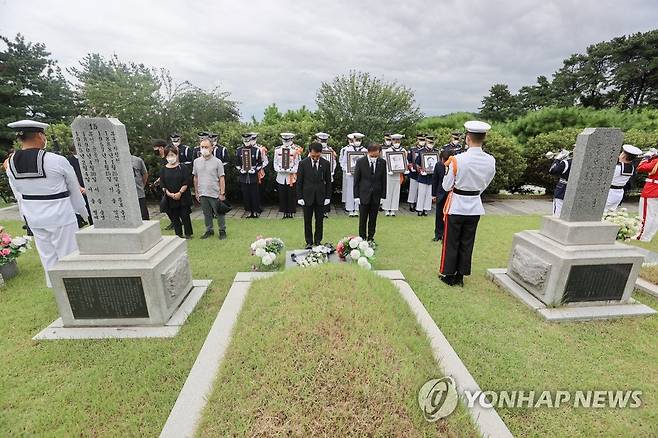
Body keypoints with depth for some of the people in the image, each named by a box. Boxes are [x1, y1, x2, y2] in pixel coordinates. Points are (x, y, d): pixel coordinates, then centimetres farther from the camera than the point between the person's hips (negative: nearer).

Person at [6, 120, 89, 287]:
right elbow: (75, 189, -6)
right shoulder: (57, 161, -18)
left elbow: (18, 194, 9)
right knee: (68, 255, 6)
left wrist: (27, 216, 21)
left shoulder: (11, 163, 0)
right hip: (60, 216, -6)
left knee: (47, 255, 18)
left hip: (34, 218, 6)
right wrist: (84, 213, 8)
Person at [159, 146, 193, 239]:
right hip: (170, 198, 3)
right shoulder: (163, 169, 7)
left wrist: (180, 192, -16)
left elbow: (186, 182, -8)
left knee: (185, 216, 2)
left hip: (183, 197, -3)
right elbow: (162, 184, 3)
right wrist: (169, 193, -12)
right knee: (174, 217, 8)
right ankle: (178, 235, 20)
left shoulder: (183, 167, -1)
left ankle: (188, 234, 17)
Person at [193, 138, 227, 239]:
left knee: (219, 214, 5)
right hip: (202, 194, 4)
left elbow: (221, 179, -6)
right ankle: (209, 230, 30)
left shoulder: (217, 161, -6)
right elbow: (195, 178, 12)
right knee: (207, 214, 15)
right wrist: (196, 192, 12)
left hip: (215, 193, -3)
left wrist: (222, 193, -10)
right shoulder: (196, 161, 5)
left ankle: (222, 231, 21)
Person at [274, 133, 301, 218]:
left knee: (292, 196, 2)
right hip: (281, 177, 3)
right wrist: (279, 169, -9)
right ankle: (284, 212, 17)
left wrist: (290, 170, -16)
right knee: (282, 196, 7)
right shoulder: (277, 149, 8)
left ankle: (291, 212, 13)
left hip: (292, 177, -3)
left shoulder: (296, 150, -1)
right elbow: (275, 162, 9)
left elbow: (298, 164, -4)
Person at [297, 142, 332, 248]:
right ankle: (309, 242, 18)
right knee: (307, 221, 6)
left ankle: (318, 241, 21)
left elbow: (328, 181, 5)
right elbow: (299, 182, -1)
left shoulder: (325, 163, 0)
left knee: (319, 220, 8)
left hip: (320, 197, 1)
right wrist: (299, 197, -5)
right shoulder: (303, 163, -4)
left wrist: (328, 197, 0)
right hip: (307, 196, -1)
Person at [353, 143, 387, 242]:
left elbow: (383, 180, 5)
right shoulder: (360, 161, -6)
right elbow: (356, 180, -2)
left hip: (376, 195, 2)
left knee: (373, 220, 10)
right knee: (363, 219, 5)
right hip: (364, 195, -2)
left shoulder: (382, 162, 0)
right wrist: (356, 196, -6)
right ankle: (362, 238, 18)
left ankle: (370, 238, 22)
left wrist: (383, 196, 2)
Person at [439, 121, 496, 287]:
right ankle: (461, 275, 26)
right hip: (475, 207, 4)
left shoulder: (457, 159, -20)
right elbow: (484, 185, 7)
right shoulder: (491, 161, -6)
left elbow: (446, 186, -11)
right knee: (467, 243, 15)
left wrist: (448, 169, 5)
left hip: (456, 206, -4)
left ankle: (449, 275, 21)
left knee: (451, 243, 10)